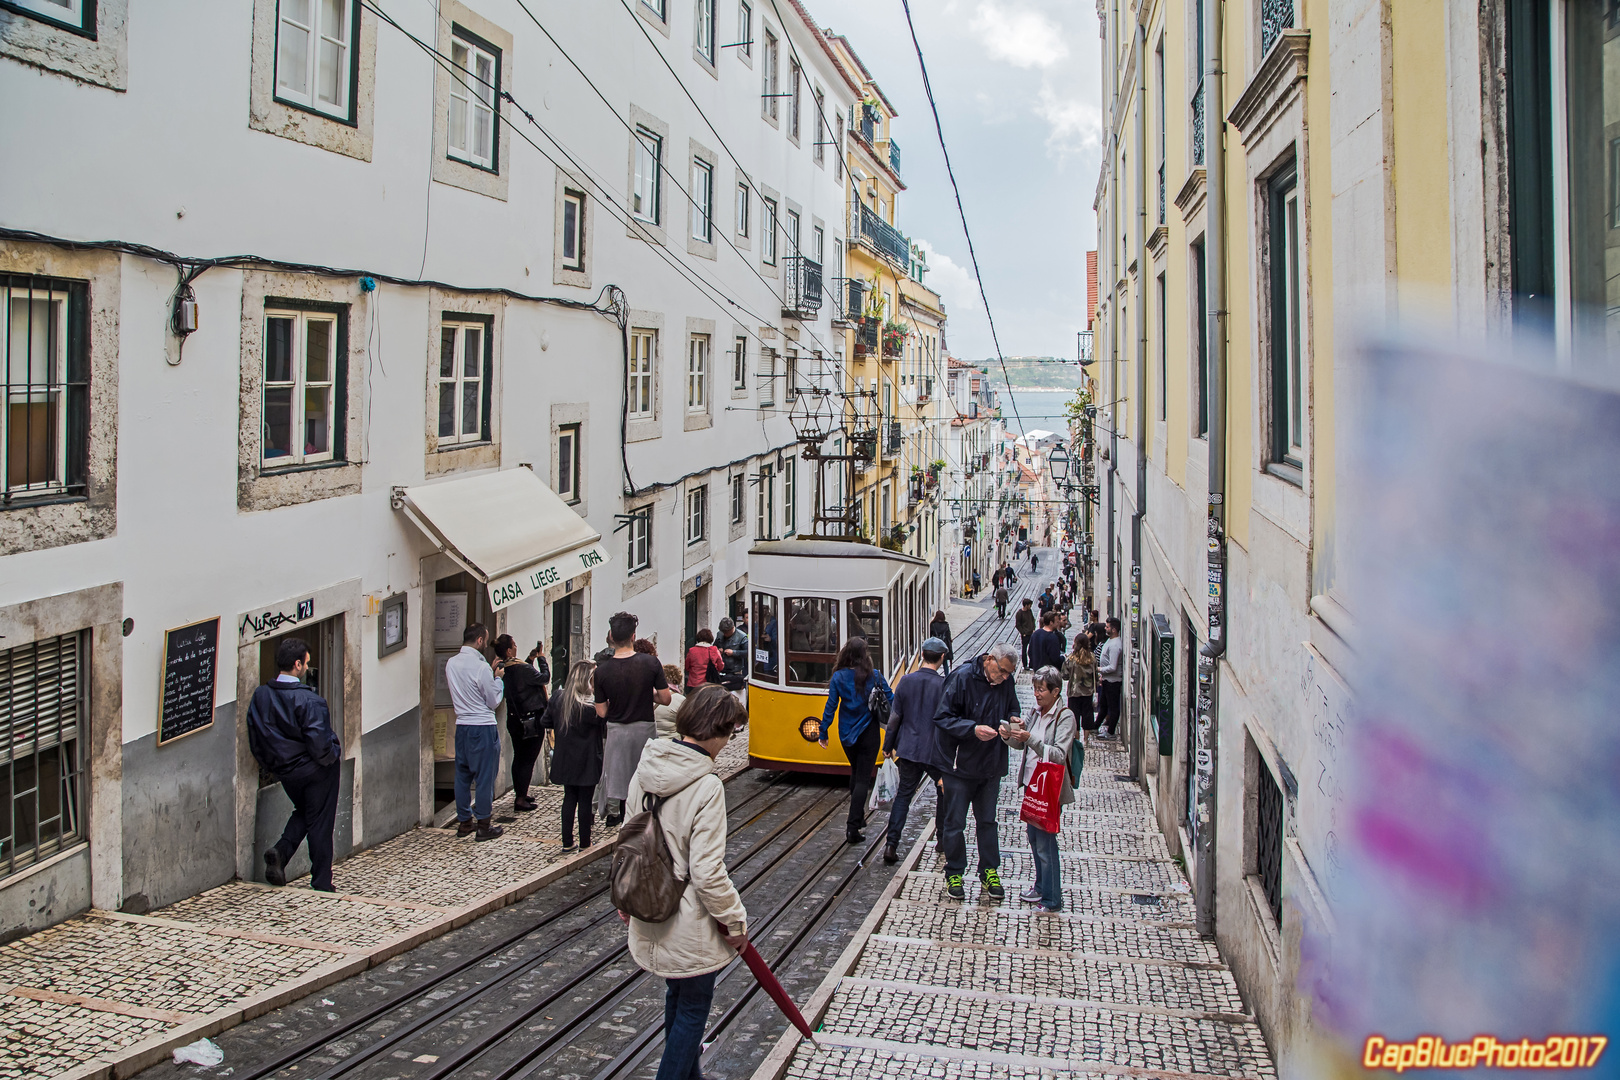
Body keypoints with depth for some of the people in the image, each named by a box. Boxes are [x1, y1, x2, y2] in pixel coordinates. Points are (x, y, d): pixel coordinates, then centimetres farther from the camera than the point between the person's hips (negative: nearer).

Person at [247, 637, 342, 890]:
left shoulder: (260, 696, -6)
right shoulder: (309, 701, -25)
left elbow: (254, 741, 1)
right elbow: (319, 744, -28)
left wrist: (271, 766, 14)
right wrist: (333, 756, -6)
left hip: (284, 772, 6)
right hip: (316, 771, -6)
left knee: (303, 811, 28)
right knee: (320, 824, 7)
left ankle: (281, 850, 3)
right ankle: (321, 884, 14)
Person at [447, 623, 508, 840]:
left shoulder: (451, 663, 5)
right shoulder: (480, 667, -18)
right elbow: (494, 701, -9)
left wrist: (491, 674, 17)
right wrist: (497, 677, 3)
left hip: (461, 726, 7)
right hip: (483, 727, -7)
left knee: (462, 774, 14)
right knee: (484, 776, 1)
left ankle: (464, 822, 23)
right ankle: (483, 826, 7)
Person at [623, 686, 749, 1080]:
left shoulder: (646, 769, -4)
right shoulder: (706, 786, -25)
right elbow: (707, 872, -24)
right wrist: (735, 920, -9)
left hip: (651, 915, 8)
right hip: (690, 926, -8)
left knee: (677, 997, 27)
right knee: (694, 1007, 11)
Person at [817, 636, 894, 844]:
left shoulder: (838, 677, -8)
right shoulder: (875, 676, -10)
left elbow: (831, 707, -6)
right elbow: (891, 702, -5)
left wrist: (823, 733, 3)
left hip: (846, 735, 2)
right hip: (868, 733, -2)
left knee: (855, 772, 24)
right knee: (863, 778, 0)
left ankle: (858, 816, 32)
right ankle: (853, 826, -10)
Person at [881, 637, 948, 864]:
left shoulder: (906, 681, -4)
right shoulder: (944, 685, -12)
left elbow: (895, 717, 1)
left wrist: (888, 745, 12)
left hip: (908, 749, 3)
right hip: (935, 751, -2)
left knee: (903, 795, 10)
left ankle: (891, 845, 2)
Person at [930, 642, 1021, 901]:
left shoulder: (1006, 683, 0)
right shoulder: (962, 678, -16)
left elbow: (1012, 709, 17)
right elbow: (942, 717, -15)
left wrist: (1012, 720, -8)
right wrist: (973, 729, -27)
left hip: (991, 764, 5)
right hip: (959, 764, -4)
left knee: (987, 820, 14)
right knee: (954, 822, 5)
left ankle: (989, 872, 27)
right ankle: (954, 874, 19)